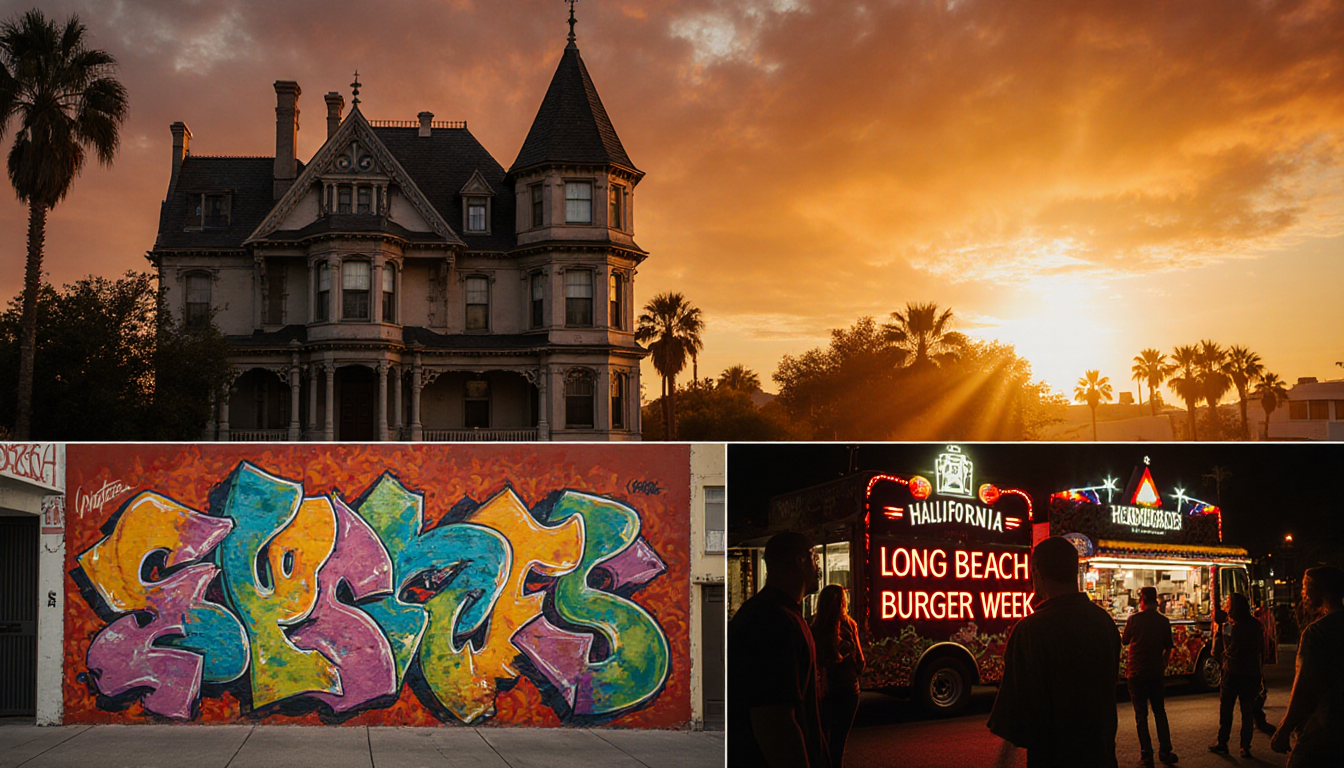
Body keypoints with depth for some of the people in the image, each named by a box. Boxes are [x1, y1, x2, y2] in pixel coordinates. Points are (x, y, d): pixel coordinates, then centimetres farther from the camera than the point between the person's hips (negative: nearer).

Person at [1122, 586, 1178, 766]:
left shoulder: (1134, 619, -11)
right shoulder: (1163, 621, -1)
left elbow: (1125, 641, 3)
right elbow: (1168, 648, 7)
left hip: (1136, 672, -3)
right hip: (1157, 673, 3)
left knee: (1141, 714, 4)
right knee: (1160, 712, 14)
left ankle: (1146, 753, 4)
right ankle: (1165, 751, 10)